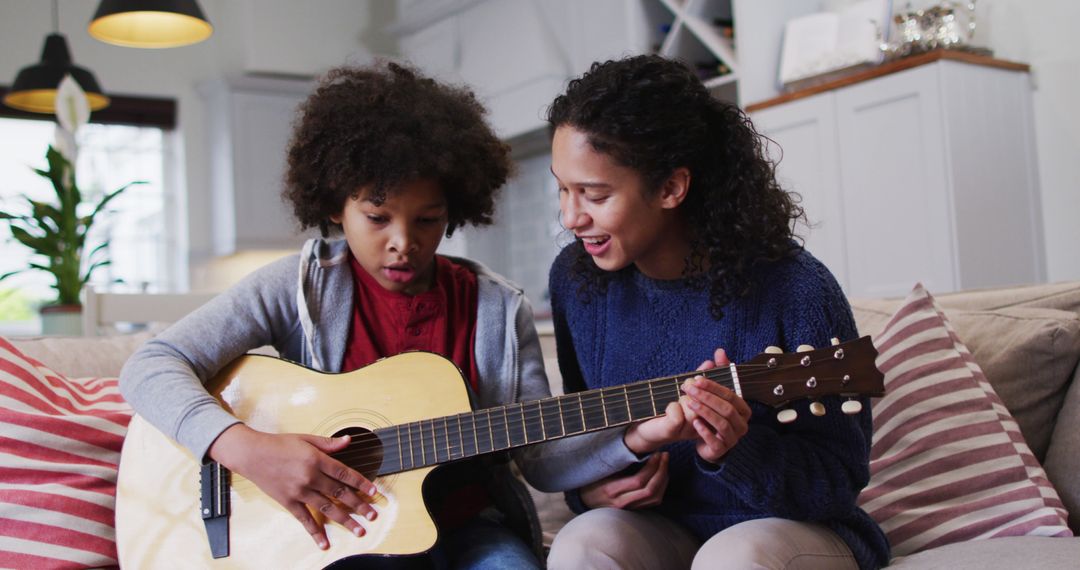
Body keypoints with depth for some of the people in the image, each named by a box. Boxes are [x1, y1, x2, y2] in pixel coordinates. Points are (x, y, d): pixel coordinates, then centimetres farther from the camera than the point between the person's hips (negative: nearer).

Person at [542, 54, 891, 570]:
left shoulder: (797, 291, -19)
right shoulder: (575, 278, -4)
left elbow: (841, 476, -12)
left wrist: (734, 452, -30)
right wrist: (588, 488, -10)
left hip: (795, 528, -3)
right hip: (657, 527, 4)